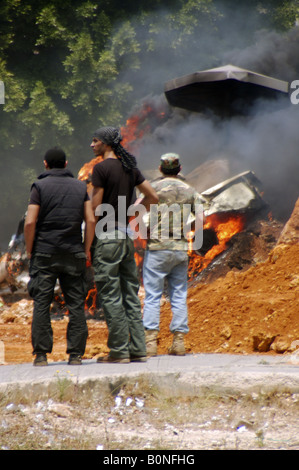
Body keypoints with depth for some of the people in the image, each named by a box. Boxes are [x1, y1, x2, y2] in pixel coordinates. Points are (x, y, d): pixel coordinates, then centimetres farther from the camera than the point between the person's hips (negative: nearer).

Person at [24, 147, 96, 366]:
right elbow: (91, 220, 2)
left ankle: (41, 354, -4)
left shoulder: (40, 186, 0)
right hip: (73, 254, 2)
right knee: (76, 304, 3)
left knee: (41, 304, 0)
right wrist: (86, 250, 7)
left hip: (45, 253, -2)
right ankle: (75, 354, -1)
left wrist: (29, 250, 3)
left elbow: (30, 222, -8)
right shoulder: (81, 187, 8)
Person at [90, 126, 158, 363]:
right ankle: (138, 349, 11)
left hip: (107, 235, -7)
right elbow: (153, 197, 13)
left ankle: (119, 350, -6)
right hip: (127, 235, 8)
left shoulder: (101, 168, -12)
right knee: (130, 294, 10)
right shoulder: (130, 167, 10)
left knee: (110, 295, -4)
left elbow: (95, 207, -14)